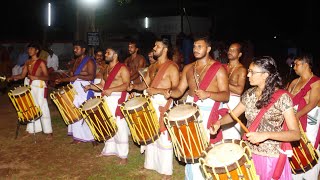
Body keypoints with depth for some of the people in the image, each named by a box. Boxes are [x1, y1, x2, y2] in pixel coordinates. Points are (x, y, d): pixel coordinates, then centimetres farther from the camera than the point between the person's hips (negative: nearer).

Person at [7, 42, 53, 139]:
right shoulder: (27, 62, 10)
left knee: (43, 108, -4)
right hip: (29, 86, 6)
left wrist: (36, 77, -26)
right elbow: (22, 75, 10)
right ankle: (31, 130, 23)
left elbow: (46, 77, -12)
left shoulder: (41, 62, -9)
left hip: (39, 87, -6)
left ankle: (48, 132, 3)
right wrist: (12, 77, -4)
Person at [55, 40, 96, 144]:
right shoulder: (77, 60, 16)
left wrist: (78, 76, -25)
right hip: (75, 91, 9)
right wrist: (62, 80, 11)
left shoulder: (89, 61, -9)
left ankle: (93, 137, 1)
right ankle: (79, 137, 19)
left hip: (85, 91, -8)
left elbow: (92, 76, -18)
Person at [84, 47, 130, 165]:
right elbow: (102, 85, 19)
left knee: (120, 127, -7)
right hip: (107, 99, 8)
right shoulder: (107, 69, 18)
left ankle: (123, 155, -2)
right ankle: (109, 149, 28)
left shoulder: (122, 68, -7)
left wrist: (112, 89, -28)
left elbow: (127, 84, -18)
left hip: (118, 99, -8)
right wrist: (91, 86, 2)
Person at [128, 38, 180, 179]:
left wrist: (157, 90, -23)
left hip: (163, 104, -8)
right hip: (150, 103, 8)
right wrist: (134, 86, -4)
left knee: (163, 138, -3)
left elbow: (176, 89, -16)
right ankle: (150, 164, 31)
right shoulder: (152, 67, 15)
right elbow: (145, 84, 16)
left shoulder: (172, 67, -10)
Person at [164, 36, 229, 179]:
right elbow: (179, 90, 8)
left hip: (209, 111, -5)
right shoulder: (188, 68, 11)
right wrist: (170, 92, -14)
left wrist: (208, 94, -27)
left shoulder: (218, 69, -6)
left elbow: (226, 95, -11)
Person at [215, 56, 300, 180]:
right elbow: (233, 114, 12)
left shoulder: (282, 98, -17)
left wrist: (265, 135, -30)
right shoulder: (249, 94, -1)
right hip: (249, 154, 5)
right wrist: (219, 123, -7)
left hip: (271, 158, -5)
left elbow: (296, 134, -19)